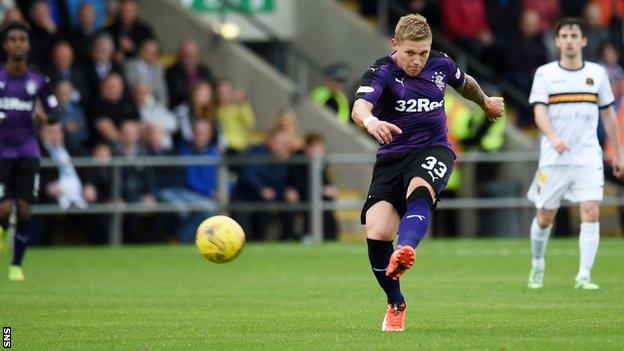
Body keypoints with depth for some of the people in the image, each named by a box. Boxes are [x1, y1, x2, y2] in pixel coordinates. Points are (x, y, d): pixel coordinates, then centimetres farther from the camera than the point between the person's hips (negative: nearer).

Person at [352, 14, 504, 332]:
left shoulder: (440, 64, 2)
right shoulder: (381, 73, -11)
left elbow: (464, 83, 27)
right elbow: (360, 107, -31)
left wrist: (486, 102, 47)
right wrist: (370, 121, -56)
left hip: (433, 150, 0)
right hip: (392, 156, 0)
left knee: (418, 191, -35)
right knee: (376, 231, -16)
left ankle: (405, 251, -66)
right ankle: (395, 305, 7)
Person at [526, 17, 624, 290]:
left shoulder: (597, 73, 8)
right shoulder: (544, 73, 1)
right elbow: (539, 111, -10)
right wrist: (553, 138, -29)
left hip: (588, 158, 1)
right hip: (554, 157, -1)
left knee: (591, 212, -15)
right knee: (544, 217, 6)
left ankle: (584, 276, -13)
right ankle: (537, 265, 31)